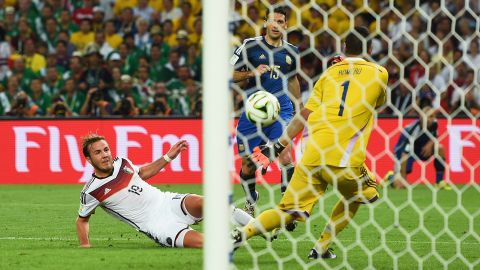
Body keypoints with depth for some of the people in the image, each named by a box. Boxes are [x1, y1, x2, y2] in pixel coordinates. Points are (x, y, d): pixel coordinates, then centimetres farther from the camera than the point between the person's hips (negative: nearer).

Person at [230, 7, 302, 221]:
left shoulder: (291, 51, 9)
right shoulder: (250, 46, -1)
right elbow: (230, 74, 2)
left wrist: (300, 108, 29)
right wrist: (252, 73, -15)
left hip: (281, 112, 1)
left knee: (285, 157, -22)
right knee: (248, 165, 5)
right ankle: (250, 200, 34)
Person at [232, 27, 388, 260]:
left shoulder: (330, 72, 15)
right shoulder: (379, 73, 8)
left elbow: (305, 114, 9)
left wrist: (279, 146, 12)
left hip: (313, 155, 3)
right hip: (345, 160, -2)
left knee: (289, 211, 7)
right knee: (356, 196, 28)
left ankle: (242, 233, -17)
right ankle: (321, 247, 20)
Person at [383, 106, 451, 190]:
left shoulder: (434, 124, -16)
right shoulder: (414, 130, -34)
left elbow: (434, 138, 7)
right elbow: (405, 154, -35)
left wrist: (430, 144, -19)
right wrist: (403, 176, -36)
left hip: (420, 149, 6)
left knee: (440, 148, -20)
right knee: (399, 185, -19)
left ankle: (439, 182, -11)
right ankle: (391, 177, 21)